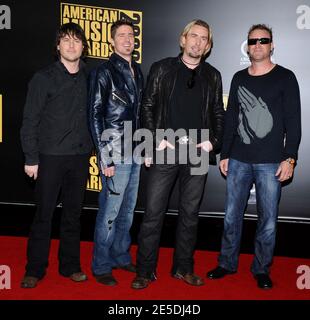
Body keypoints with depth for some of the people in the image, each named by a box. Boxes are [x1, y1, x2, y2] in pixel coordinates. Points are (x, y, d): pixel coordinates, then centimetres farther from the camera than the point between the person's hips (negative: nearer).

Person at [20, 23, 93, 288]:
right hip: (51, 156, -3)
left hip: (80, 156, 3)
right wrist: (31, 158, -8)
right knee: (44, 214, 2)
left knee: (73, 213, 11)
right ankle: (35, 269, 15)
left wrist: (93, 148, 5)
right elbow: (30, 120, -4)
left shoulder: (88, 78, 8)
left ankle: (70, 265, 23)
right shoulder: (44, 78, -3)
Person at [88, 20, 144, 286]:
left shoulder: (137, 71, 13)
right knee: (110, 212, -1)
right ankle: (101, 267, 15)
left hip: (136, 154, 6)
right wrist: (105, 159, -11)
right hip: (116, 154, -6)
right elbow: (95, 116, -8)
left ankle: (121, 256, 30)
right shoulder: (104, 72, -5)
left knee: (128, 209, 14)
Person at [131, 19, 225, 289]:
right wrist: (155, 141, -8)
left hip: (198, 152, 3)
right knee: (154, 212, -1)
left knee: (190, 213, 9)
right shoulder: (162, 69, 5)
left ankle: (183, 267, 22)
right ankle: (145, 270, 11)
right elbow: (148, 107, 2)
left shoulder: (212, 75, 12)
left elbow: (218, 113, 14)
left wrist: (213, 141, -1)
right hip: (166, 149, -2)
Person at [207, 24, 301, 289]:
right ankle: (227, 263, 24)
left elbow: (293, 121, -2)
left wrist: (290, 158, -9)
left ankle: (262, 269, 19)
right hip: (238, 160, 3)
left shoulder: (285, 78, 1)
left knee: (268, 220, 3)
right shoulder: (239, 78, 12)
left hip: (270, 163, -3)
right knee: (232, 216, 8)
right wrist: (224, 154, 11)